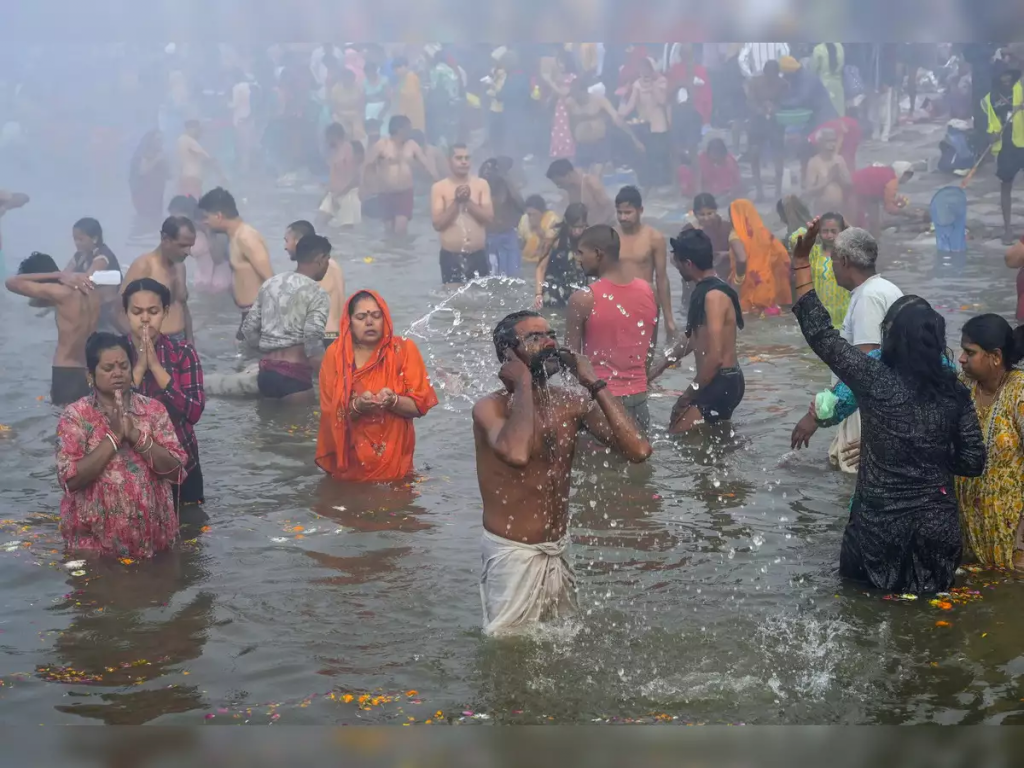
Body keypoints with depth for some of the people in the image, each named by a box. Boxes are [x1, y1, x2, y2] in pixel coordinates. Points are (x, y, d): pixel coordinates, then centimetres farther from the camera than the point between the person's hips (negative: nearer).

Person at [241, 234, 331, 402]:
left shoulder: (270, 284, 13)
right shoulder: (317, 294, -8)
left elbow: (249, 329, 13)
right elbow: (313, 346, -19)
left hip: (266, 372, 7)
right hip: (294, 376, -7)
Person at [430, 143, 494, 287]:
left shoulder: (481, 184, 5)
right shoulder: (439, 188, -2)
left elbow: (489, 217, -4)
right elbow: (437, 224, -9)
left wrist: (468, 201, -14)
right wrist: (456, 202, -16)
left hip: (478, 255, 2)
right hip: (451, 256, -2)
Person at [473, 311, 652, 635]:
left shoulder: (571, 403, 0)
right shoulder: (491, 408, -17)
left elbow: (638, 450, -12)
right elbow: (516, 454, -41)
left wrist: (595, 384, -12)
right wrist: (522, 384, -27)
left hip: (560, 551, 6)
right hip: (513, 555, -6)